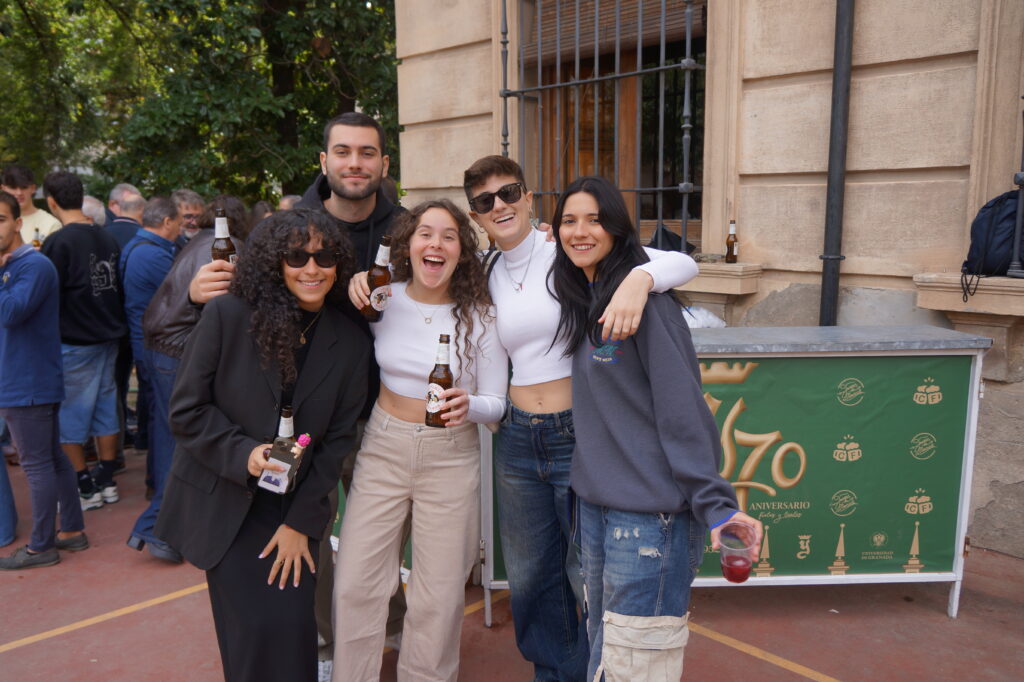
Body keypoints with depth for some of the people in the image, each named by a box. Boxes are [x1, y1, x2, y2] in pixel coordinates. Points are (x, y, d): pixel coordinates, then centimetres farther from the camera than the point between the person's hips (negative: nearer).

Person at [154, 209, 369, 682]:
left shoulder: (349, 343, -4)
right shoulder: (227, 315, -13)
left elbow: (336, 440, -2)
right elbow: (186, 410, -8)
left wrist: (301, 523, -5)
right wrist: (243, 453, -22)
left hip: (294, 506, 2)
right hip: (222, 501, -2)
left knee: (295, 626, 3)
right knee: (256, 627, -2)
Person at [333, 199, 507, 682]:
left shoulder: (480, 316, -7)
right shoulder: (383, 299, -2)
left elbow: (499, 404, -4)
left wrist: (468, 405, -27)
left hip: (450, 456, -1)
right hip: (382, 447, 2)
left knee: (439, 595, 7)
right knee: (356, 584, 3)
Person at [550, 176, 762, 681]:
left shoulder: (644, 296, -15)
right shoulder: (580, 298, 10)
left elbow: (683, 407, -18)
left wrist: (714, 504, -21)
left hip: (648, 512, -8)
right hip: (594, 503, 8)